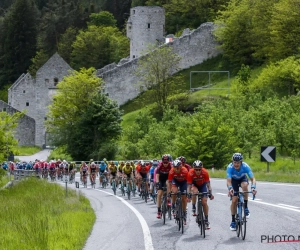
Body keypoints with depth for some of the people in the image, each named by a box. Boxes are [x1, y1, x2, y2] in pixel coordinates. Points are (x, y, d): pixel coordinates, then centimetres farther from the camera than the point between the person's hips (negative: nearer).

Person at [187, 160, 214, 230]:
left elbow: (208, 184, -30)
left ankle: (206, 221, 2)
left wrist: (210, 194, -41)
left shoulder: (205, 172, -33)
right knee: (195, 191, -35)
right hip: (194, 184, 0)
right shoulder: (191, 173, -34)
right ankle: (193, 209, -17)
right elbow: (189, 186, -31)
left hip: (202, 185, 0)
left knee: (204, 202, -9)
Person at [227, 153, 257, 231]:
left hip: (243, 178, 0)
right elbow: (229, 181, -41)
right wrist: (230, 188, -62)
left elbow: (252, 178, -37)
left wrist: (253, 187, -56)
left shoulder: (245, 166, -34)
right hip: (234, 180, 0)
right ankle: (233, 221, 6)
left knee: (244, 185, -36)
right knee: (234, 201, -10)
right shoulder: (230, 167, -35)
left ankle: (246, 208, -20)